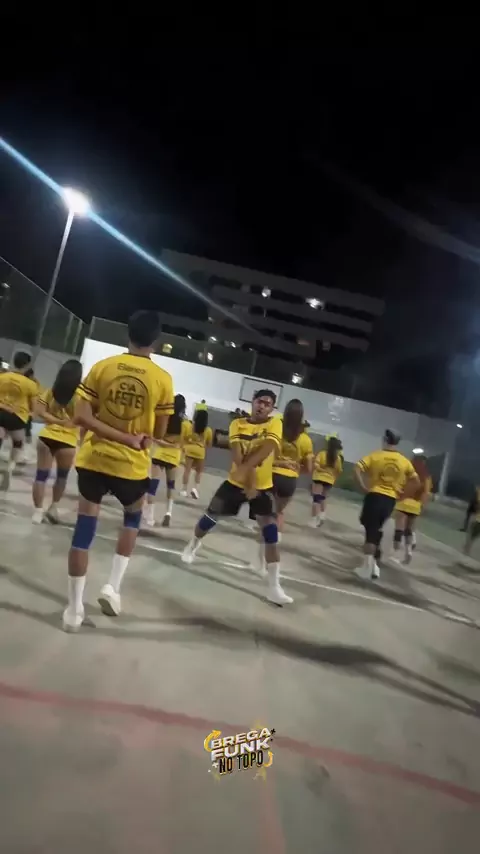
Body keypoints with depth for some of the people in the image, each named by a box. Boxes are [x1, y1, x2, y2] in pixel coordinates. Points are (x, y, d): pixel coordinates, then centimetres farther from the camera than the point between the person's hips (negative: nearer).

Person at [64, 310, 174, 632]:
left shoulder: (102, 366, -2)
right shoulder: (162, 379, -6)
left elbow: (82, 417, -9)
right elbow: (158, 432, -2)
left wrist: (124, 437, -12)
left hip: (95, 458, 1)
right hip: (132, 465, -1)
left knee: (85, 526, 11)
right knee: (133, 517, 26)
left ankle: (74, 608, 17)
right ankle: (113, 586, 18)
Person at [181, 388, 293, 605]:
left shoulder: (275, 424, -9)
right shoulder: (237, 424, -5)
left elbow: (267, 449, -26)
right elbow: (236, 454, -17)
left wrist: (246, 468, -37)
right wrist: (248, 479, -29)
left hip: (263, 485, -2)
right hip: (235, 481, 2)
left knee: (270, 531, -11)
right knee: (211, 515, 8)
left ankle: (274, 587, -4)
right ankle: (192, 546, 42)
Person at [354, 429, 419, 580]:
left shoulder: (375, 456, -3)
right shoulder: (404, 461, 5)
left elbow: (357, 469, -13)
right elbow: (416, 482, 7)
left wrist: (363, 487, -5)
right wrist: (401, 493, 12)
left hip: (375, 495, -3)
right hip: (390, 499, 3)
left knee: (370, 530, 2)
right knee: (376, 530, 19)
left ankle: (368, 566, 2)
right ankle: (372, 563, 23)